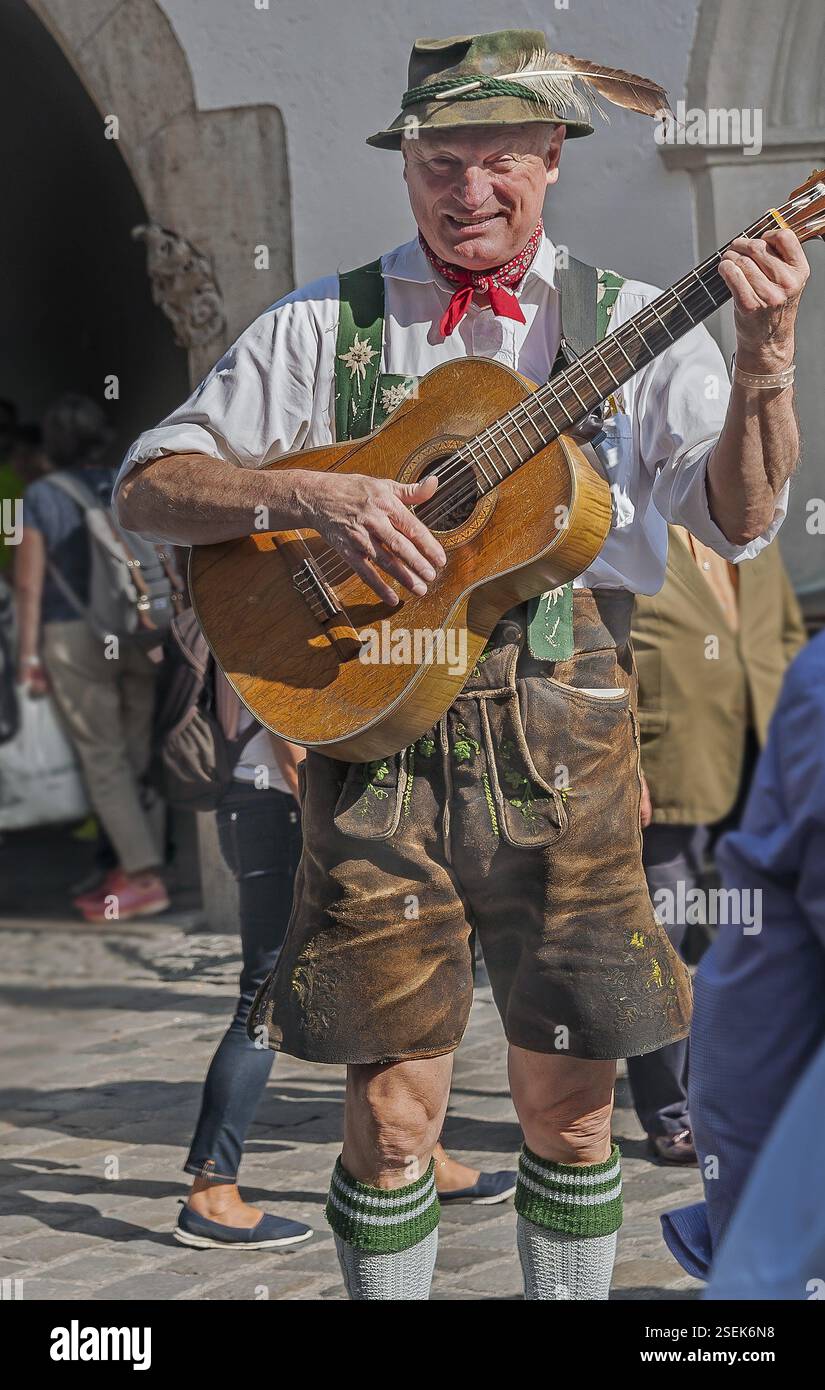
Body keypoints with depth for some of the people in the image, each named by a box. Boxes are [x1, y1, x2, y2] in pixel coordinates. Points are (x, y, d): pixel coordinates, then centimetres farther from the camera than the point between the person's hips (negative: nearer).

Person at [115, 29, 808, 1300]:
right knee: (393, 1106, 1)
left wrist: (766, 360, -21)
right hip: (373, 731, 0)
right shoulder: (322, 329, 8)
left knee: (571, 1107, 6)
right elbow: (147, 487, 4)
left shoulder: (633, 327, 8)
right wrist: (313, 495, -13)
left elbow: (740, 518, -3)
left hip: (563, 737, 1)